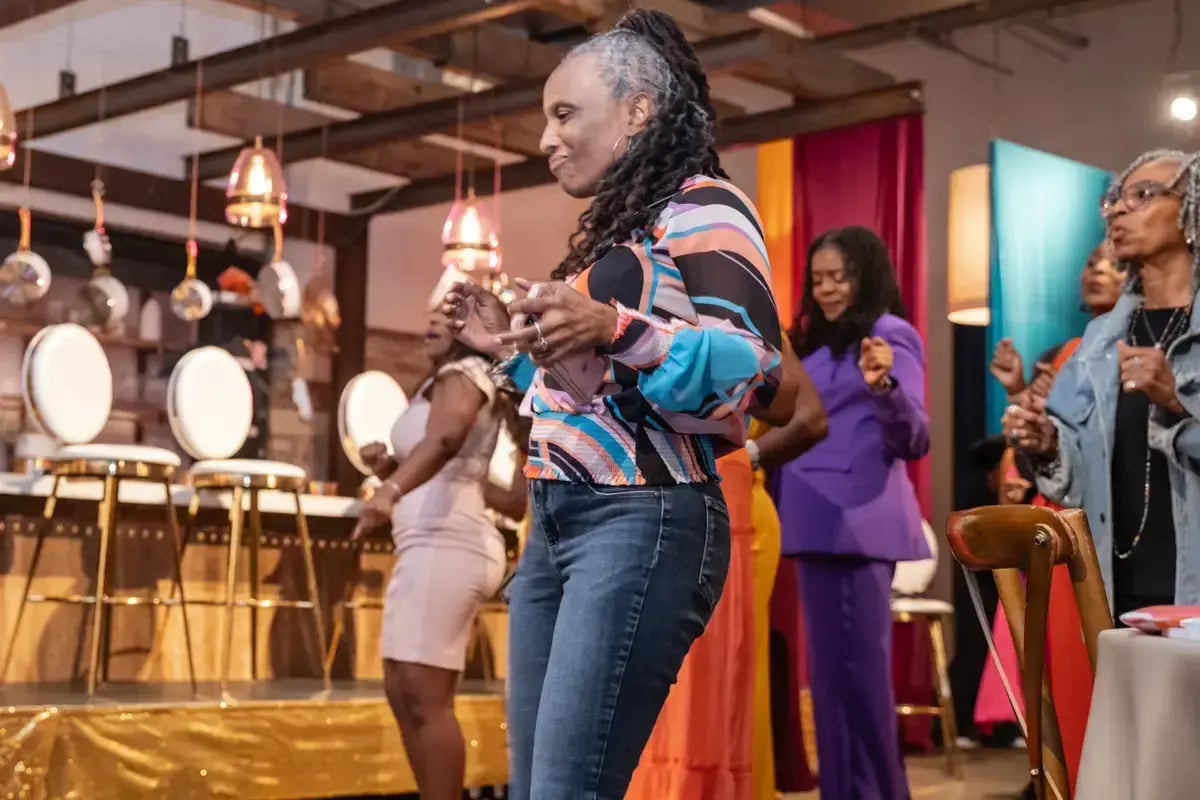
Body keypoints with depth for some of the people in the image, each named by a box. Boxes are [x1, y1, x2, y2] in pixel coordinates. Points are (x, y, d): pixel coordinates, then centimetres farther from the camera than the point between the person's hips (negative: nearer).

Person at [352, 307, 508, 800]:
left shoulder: (465, 372, -2)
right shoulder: (447, 382, 28)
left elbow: (445, 438, -25)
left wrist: (390, 491, -40)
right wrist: (386, 469, 11)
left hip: (446, 544, -11)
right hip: (431, 545, 11)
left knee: (424, 698, -14)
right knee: (403, 692, 10)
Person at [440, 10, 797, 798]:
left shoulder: (702, 208, -4)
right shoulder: (611, 231, 23)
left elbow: (763, 377, -17)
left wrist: (614, 331, -27)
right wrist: (512, 345, 18)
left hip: (644, 525, -9)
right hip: (558, 525, 9)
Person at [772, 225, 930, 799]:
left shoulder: (888, 334, -7)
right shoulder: (819, 343, 19)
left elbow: (913, 439, -17)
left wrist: (884, 386, -34)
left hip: (858, 523, -9)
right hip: (819, 524, 9)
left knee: (857, 664, -8)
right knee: (833, 664, 13)